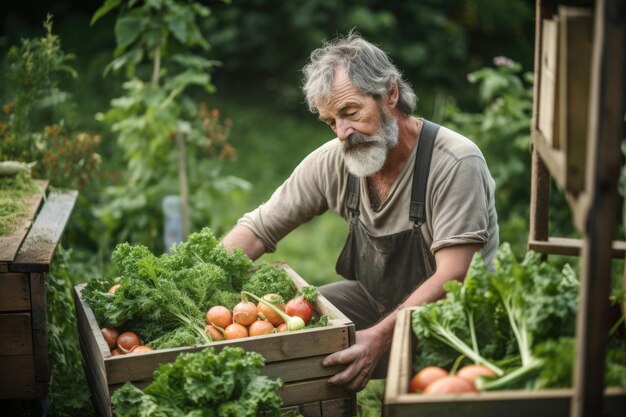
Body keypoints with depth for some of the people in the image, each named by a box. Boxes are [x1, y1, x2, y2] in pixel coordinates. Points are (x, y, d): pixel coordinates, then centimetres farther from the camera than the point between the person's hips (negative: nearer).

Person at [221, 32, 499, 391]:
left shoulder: (456, 163, -23)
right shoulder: (332, 162, -8)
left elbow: (452, 280, -28)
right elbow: (257, 230, -1)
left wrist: (380, 337, -40)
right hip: (375, 300, 5)